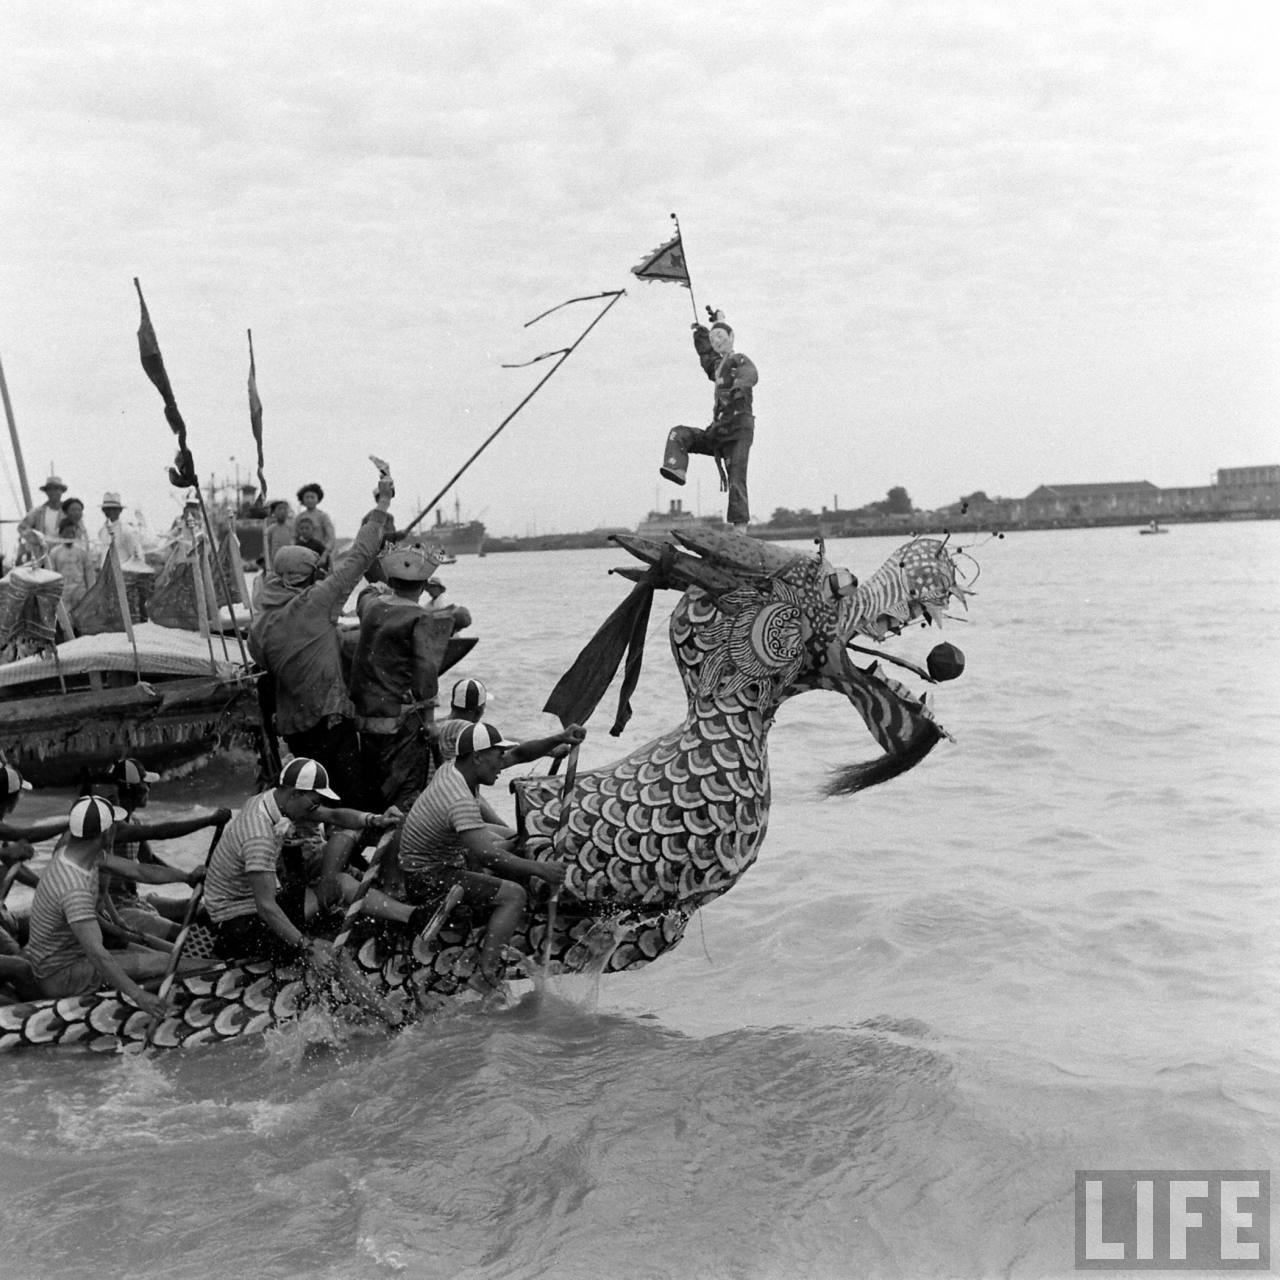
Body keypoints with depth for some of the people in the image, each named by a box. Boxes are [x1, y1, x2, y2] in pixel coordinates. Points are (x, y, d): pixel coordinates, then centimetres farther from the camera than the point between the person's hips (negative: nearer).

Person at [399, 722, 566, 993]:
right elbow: (486, 854, -39)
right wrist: (540, 869, -32)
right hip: (427, 879, -10)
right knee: (514, 895, -21)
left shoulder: (452, 768, -2)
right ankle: (486, 975, -21)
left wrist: (508, 832, 9)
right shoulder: (459, 801, -32)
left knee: (515, 841, 18)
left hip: (447, 856, 10)